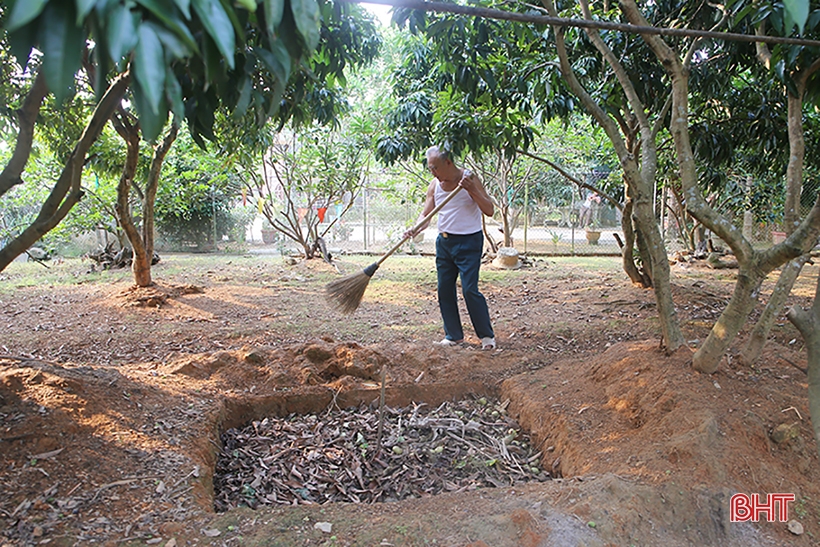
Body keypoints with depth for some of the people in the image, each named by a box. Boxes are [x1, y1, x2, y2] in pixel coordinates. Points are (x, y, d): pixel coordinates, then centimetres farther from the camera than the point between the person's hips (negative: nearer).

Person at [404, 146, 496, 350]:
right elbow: (426, 214, 6)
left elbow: (489, 210, -13)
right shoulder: (434, 185, 5)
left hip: (468, 242, -6)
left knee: (469, 289, -11)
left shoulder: (469, 178, -9)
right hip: (444, 242, 6)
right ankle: (453, 335, 21)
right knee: (444, 290, 7)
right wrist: (415, 229, -14)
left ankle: (487, 335, 4)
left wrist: (471, 190, -25)